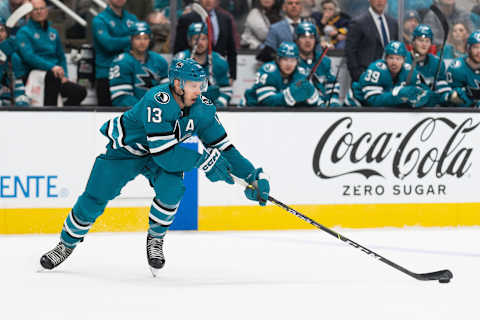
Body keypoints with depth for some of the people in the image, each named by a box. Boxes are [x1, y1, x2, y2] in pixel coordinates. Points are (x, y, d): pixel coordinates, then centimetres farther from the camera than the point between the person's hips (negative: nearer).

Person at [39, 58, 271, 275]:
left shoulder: (202, 109, -18)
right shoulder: (157, 101, -36)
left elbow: (223, 147, -12)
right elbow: (163, 153, -40)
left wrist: (253, 175, -20)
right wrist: (202, 161, -41)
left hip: (162, 153, 4)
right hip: (125, 149, -4)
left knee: (171, 187, -26)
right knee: (94, 199, -6)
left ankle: (155, 237, 0)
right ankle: (67, 244, 19)